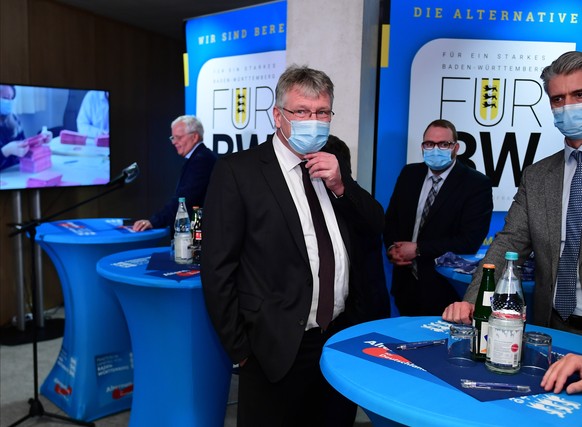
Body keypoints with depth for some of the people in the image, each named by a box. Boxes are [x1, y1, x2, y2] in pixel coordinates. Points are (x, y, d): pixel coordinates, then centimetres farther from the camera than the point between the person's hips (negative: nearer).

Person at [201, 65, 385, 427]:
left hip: (341, 339, 6)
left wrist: (340, 186, -10)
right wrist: (241, 349, -10)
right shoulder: (238, 170, -10)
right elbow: (218, 269, -11)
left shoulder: (333, 166, 7)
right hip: (278, 349, -5)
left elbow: (376, 225, 7)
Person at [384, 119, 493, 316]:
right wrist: (392, 248, -9)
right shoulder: (409, 174, 5)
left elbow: (470, 241, -18)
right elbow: (391, 219, 11)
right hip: (406, 284, 5)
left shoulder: (477, 184, -11)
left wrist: (417, 249, -19)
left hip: (445, 289, -4)